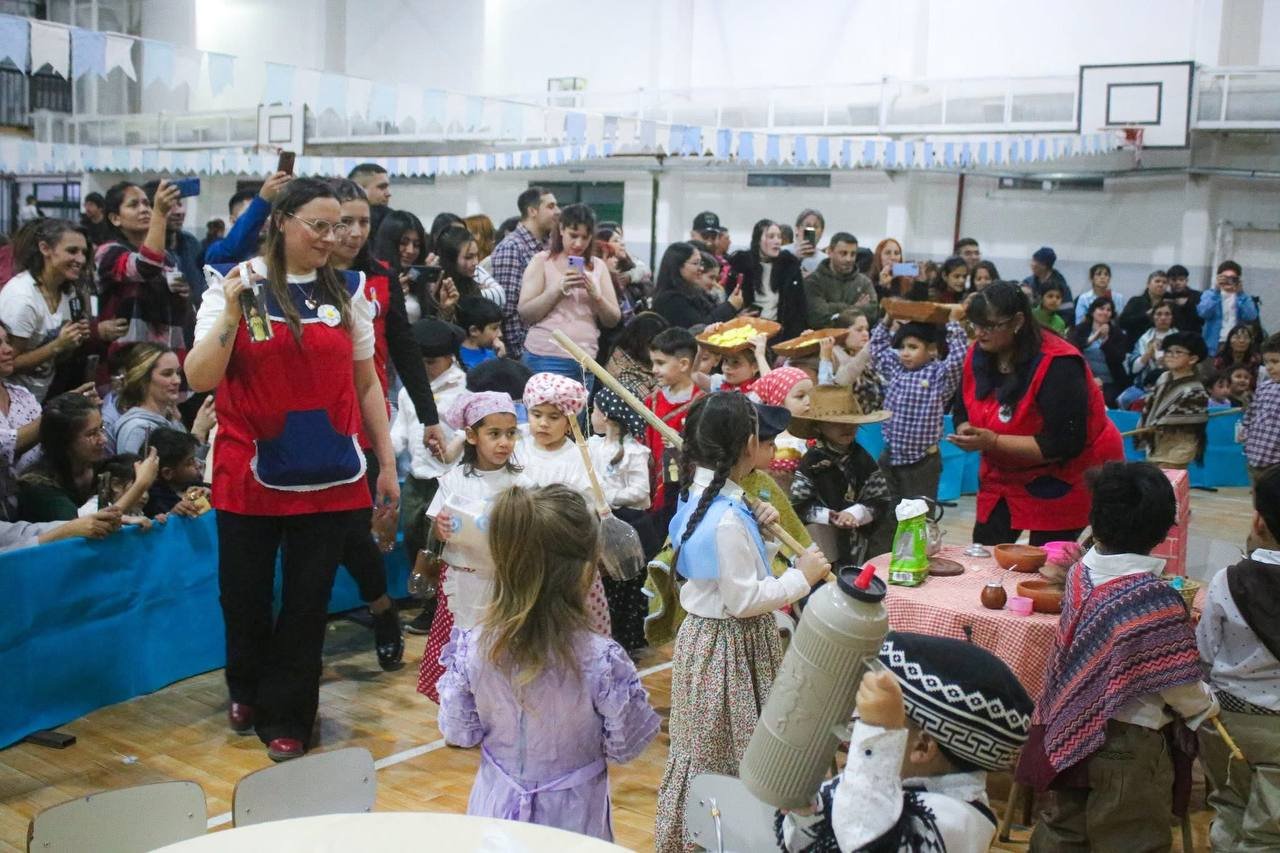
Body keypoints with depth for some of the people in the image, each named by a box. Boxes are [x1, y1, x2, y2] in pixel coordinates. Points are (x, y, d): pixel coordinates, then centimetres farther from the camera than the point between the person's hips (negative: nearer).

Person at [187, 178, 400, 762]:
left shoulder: (349, 291, 6)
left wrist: (387, 462, 10)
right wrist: (232, 308, -19)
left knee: (308, 602, 6)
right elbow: (199, 380, -8)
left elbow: (366, 383, 12)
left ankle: (285, 720, 21)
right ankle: (246, 692, 39)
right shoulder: (233, 283, -1)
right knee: (244, 597, 12)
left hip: (330, 478, 1)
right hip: (250, 476, -1)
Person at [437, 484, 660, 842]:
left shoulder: (473, 648, -17)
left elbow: (459, 734, -4)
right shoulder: (602, 659, -25)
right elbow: (625, 747, -12)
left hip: (497, 803, 3)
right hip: (571, 814, -2)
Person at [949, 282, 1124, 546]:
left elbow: (1064, 444, -30)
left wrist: (993, 442, -33)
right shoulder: (978, 356, -5)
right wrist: (967, 434, -19)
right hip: (1007, 475, 7)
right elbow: (963, 412, 6)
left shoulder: (1057, 366, -27)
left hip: (1066, 478, -6)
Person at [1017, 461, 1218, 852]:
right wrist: (1208, 706, 4)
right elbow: (1182, 688, -18)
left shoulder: (1080, 574, -7)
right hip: (1127, 746, -6)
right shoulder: (1157, 601, -25)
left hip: (1069, 732, 6)